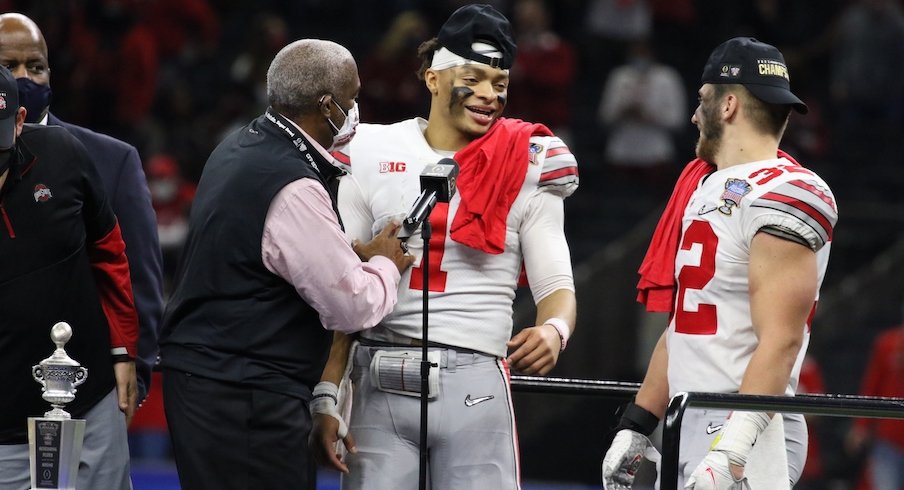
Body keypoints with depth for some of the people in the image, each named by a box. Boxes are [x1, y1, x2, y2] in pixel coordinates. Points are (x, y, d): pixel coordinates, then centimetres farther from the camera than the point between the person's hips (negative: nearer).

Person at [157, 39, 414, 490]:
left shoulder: (237, 150, 11)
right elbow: (353, 307, -16)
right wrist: (385, 265, 5)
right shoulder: (294, 189, -19)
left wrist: (357, 255, 13)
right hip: (246, 397, -10)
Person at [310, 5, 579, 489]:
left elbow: (556, 285, 2)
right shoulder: (373, 155, 5)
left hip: (474, 388, -1)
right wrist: (325, 401, -1)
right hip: (380, 384, 1)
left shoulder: (527, 168, 4)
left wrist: (553, 330, -22)